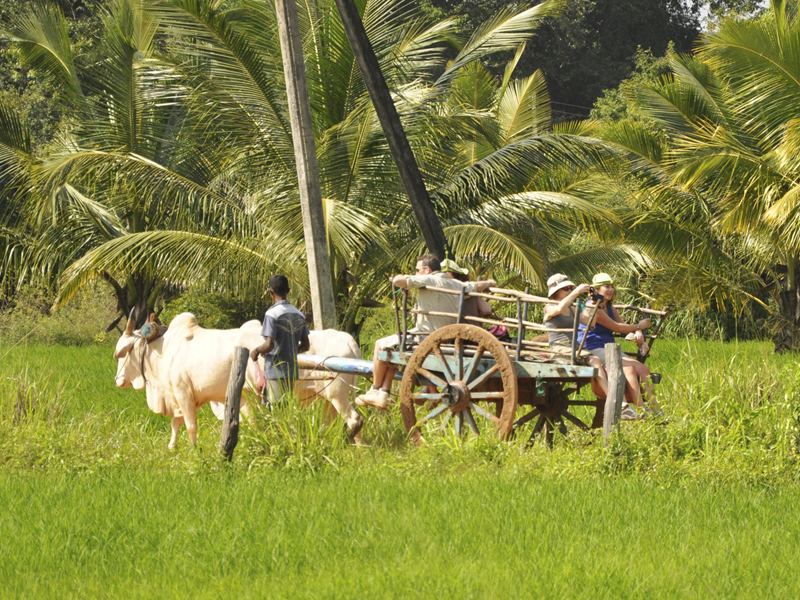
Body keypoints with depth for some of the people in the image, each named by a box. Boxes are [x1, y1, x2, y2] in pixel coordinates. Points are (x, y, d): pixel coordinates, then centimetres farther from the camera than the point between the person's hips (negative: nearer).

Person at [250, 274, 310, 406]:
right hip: (292, 371, 7)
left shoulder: (272, 314, -12)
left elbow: (269, 345, -19)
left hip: (275, 371, -7)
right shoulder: (299, 315, 9)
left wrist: (256, 351, 0)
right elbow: (305, 346, 13)